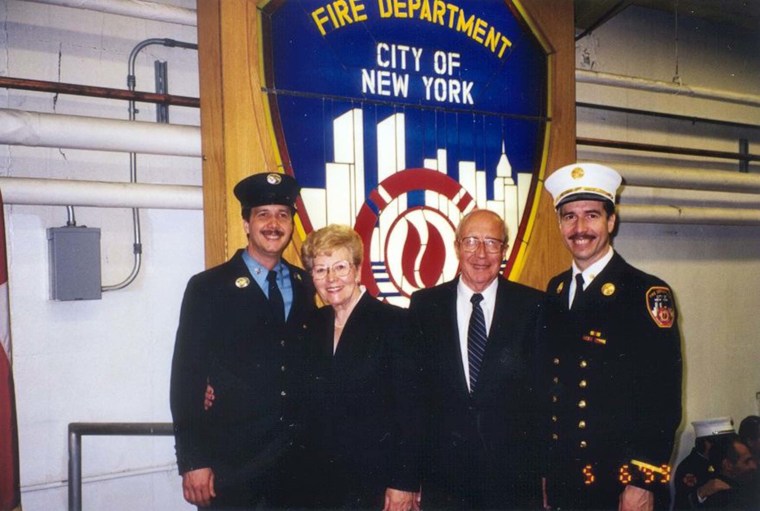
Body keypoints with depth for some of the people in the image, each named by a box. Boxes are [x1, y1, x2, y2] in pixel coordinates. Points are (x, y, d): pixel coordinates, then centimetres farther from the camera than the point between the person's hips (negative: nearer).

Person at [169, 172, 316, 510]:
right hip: (233, 457, -3)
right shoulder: (208, 287, -6)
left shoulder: (304, 286, 6)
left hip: (298, 454, 4)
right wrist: (192, 461, -11)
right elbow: (187, 376, -8)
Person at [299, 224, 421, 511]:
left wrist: (404, 483, -14)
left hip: (378, 481, -4)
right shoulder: (314, 325, 6)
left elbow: (412, 411, -12)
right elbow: (311, 403, 6)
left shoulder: (395, 322, -11)